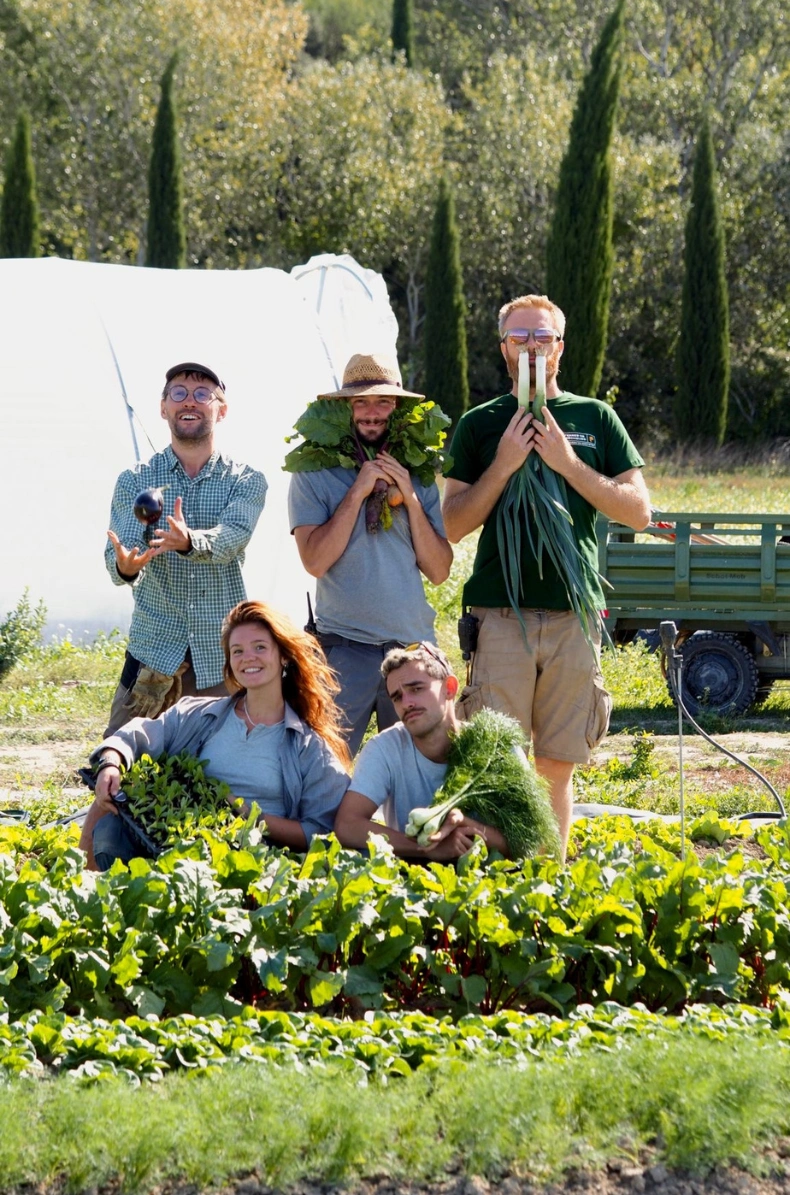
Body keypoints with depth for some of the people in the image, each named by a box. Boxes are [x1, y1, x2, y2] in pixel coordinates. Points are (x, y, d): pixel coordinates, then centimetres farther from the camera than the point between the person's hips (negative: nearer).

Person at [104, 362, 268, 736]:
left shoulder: (247, 481, 3)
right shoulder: (135, 481, 5)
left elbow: (231, 537, -17)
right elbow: (116, 556, -8)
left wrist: (190, 541, -40)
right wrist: (125, 565, -33)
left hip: (222, 650, 0)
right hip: (153, 645, 0)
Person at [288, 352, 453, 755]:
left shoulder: (417, 477, 12)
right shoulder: (315, 475, 1)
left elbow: (439, 571, 6)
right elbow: (315, 561, -11)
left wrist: (410, 498, -4)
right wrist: (357, 492, -12)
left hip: (414, 645, 3)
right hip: (344, 646, -3)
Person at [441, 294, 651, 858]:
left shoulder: (595, 419, 12)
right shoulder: (480, 425, 10)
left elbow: (638, 511, 4)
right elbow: (453, 525, 5)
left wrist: (569, 463, -6)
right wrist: (503, 466, -8)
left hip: (574, 615, 1)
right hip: (500, 615, -1)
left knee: (557, 766, 4)